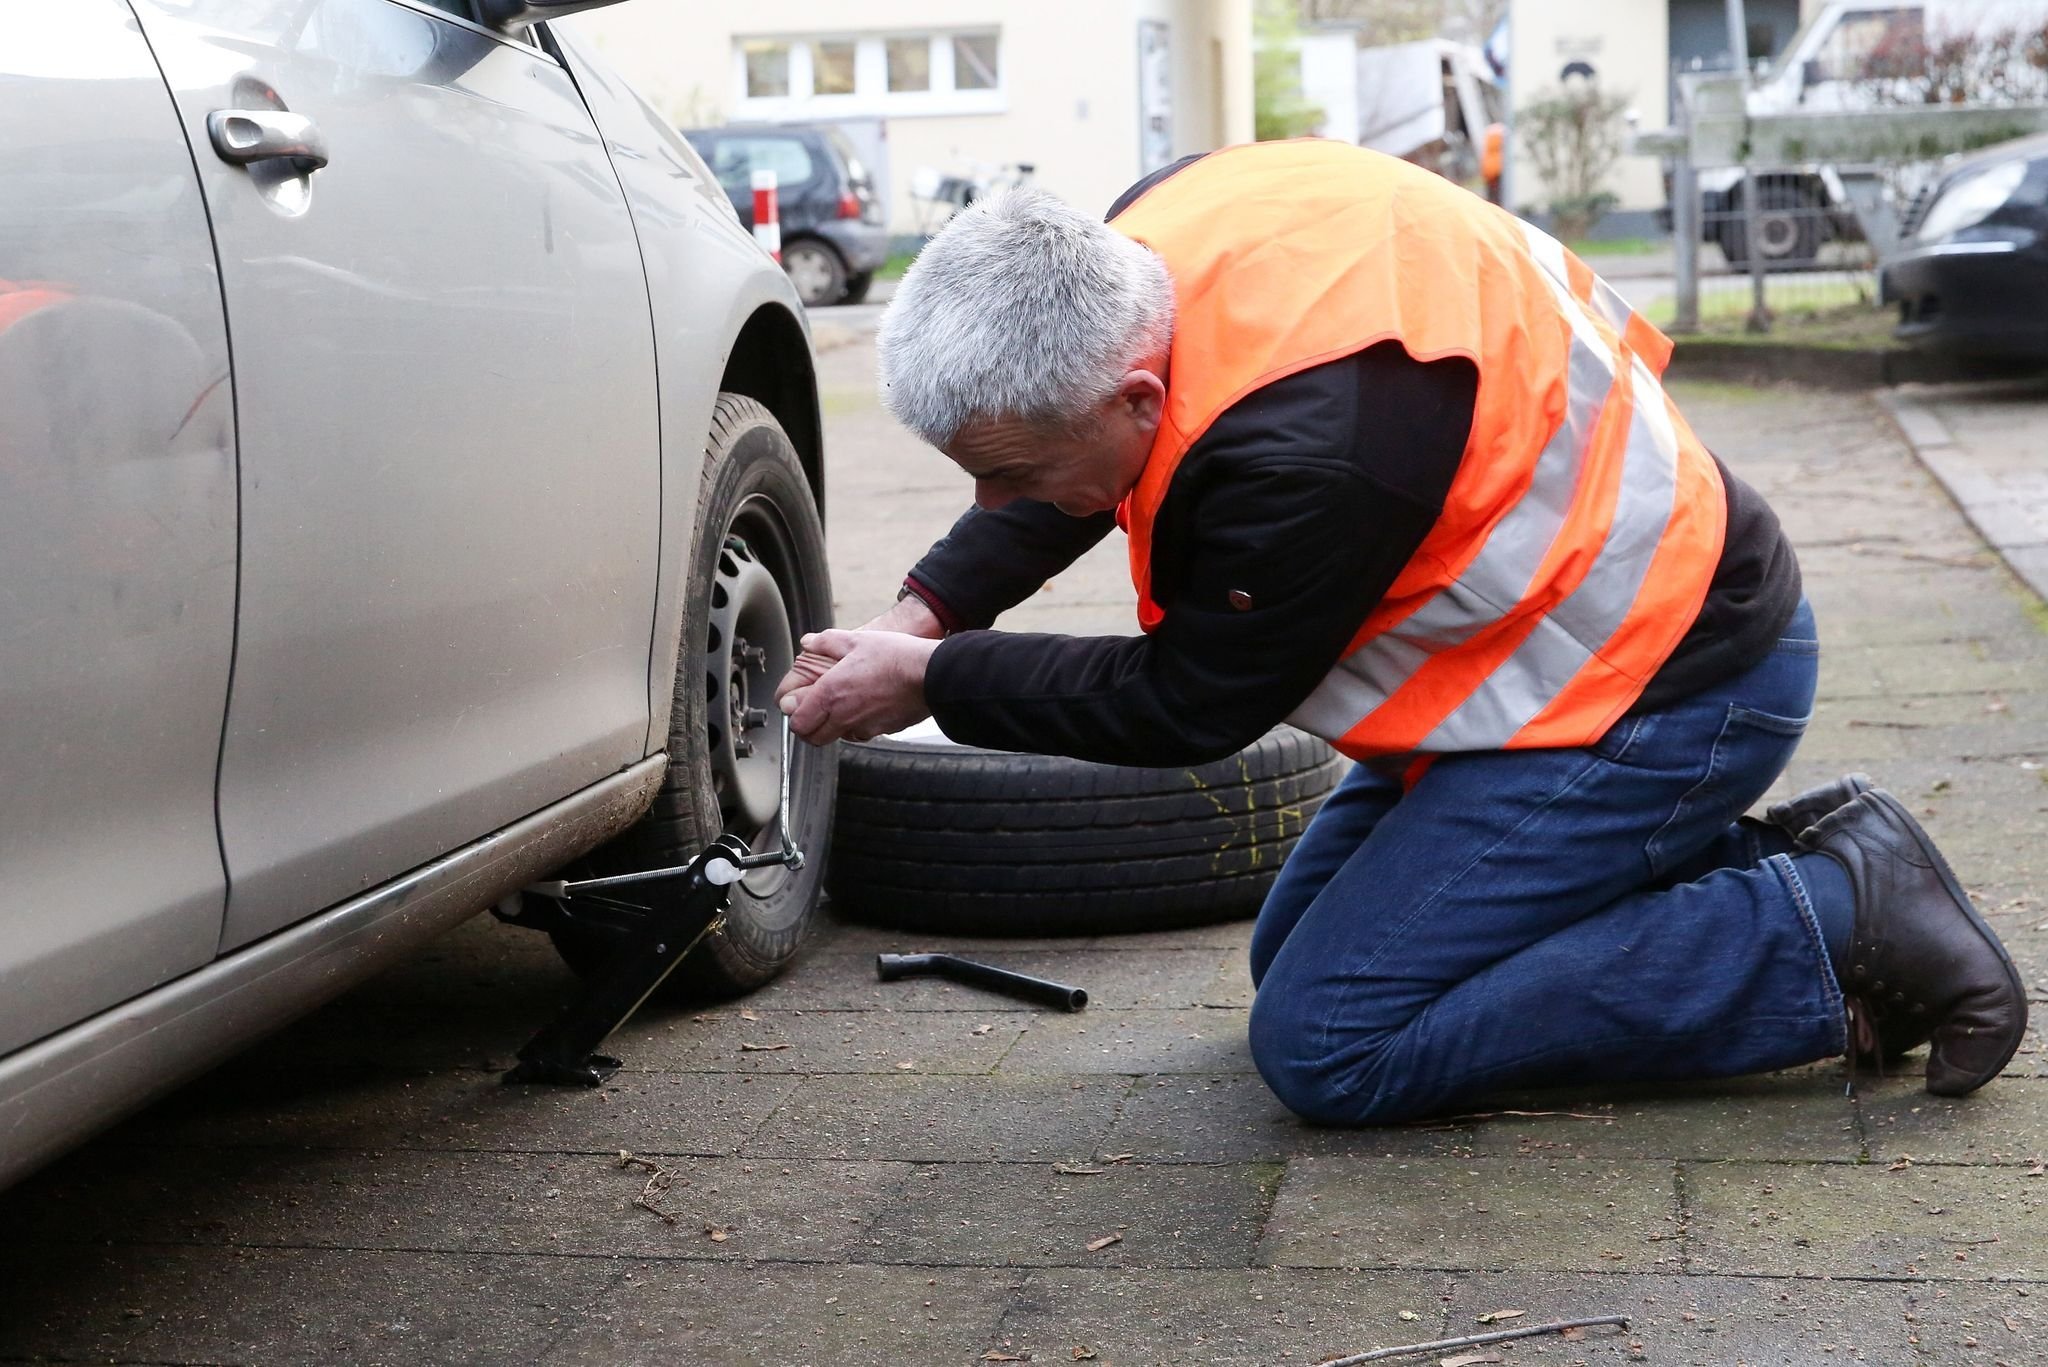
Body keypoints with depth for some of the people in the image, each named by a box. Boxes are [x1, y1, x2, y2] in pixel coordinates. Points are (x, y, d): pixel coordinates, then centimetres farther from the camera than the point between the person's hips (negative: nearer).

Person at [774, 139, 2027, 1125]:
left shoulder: (1305, 450, -36)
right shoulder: (1154, 231, -11)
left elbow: (1188, 708, -18)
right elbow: (1069, 462, 10)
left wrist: (933, 682, -9)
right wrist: (925, 611, -3)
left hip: (1662, 694, -10)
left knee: (1328, 1047, -11)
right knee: (1294, 955, 16)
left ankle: (1834, 923, -7)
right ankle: (1756, 866, 11)